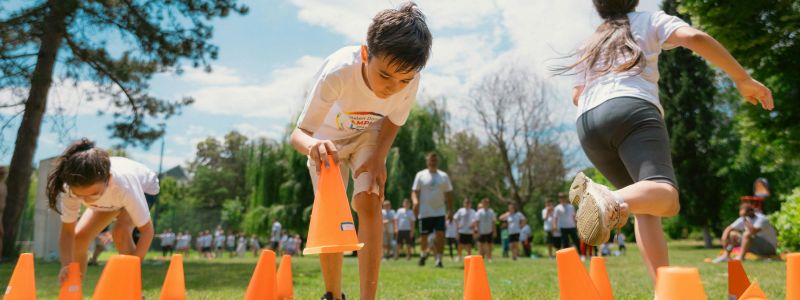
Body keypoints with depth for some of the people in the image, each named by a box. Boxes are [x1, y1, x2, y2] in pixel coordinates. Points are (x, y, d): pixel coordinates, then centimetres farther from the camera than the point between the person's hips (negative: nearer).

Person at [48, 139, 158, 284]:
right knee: (79, 236, -9)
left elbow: (147, 230, -34)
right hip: (113, 198, 4)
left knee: (120, 230, -29)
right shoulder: (72, 188, -35)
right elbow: (68, 232, -23)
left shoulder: (124, 185, -45)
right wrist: (66, 266, -38)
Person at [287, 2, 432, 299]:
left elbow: (393, 120, -10)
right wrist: (312, 145, -64)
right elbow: (299, 133, -41)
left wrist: (379, 157, -24)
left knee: (368, 204, -19)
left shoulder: (410, 80, -32)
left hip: (369, 135, 1)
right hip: (327, 139, -1)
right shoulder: (337, 71, -42)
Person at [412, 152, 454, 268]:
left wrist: (450, 210, 6)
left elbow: (448, 194, 12)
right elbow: (415, 192, 1)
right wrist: (415, 201, -20)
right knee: (423, 236, 4)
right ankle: (424, 253, 32)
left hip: (440, 212, 1)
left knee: (440, 235, -11)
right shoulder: (420, 175, 4)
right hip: (425, 212, -1)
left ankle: (439, 259, -3)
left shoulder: (444, 176, 10)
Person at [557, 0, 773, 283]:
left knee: (645, 208, 13)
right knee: (665, 197, -24)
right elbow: (695, 37, 3)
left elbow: (577, 96, 41)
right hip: (632, 110, -5)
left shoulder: (590, 44, 34)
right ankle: (610, 200, -57)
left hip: (586, 123, 6)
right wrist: (743, 80, 6)